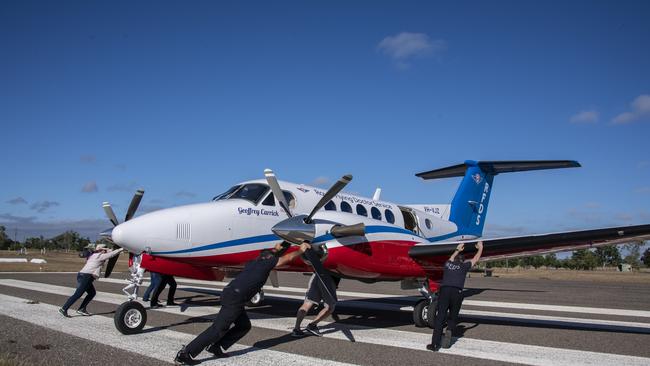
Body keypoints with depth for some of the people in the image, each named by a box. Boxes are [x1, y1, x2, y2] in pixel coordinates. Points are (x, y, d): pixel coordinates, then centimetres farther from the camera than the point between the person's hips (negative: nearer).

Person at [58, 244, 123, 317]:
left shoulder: (93, 255, 20)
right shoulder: (100, 256, -4)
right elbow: (110, 255, -7)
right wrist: (120, 249, 0)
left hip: (82, 275, 10)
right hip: (86, 276, -10)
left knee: (92, 293, 16)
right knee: (77, 294, -10)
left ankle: (81, 309, 14)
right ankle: (64, 309, -9)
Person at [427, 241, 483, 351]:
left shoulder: (447, 264, 23)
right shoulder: (464, 266, 18)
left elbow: (451, 259, 47)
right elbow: (476, 259, 33)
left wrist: (458, 250, 61)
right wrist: (480, 248, 48)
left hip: (444, 290, 1)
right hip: (457, 292, -1)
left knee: (439, 317, 0)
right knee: (453, 316, 15)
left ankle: (435, 344, -5)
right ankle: (449, 330, -12)